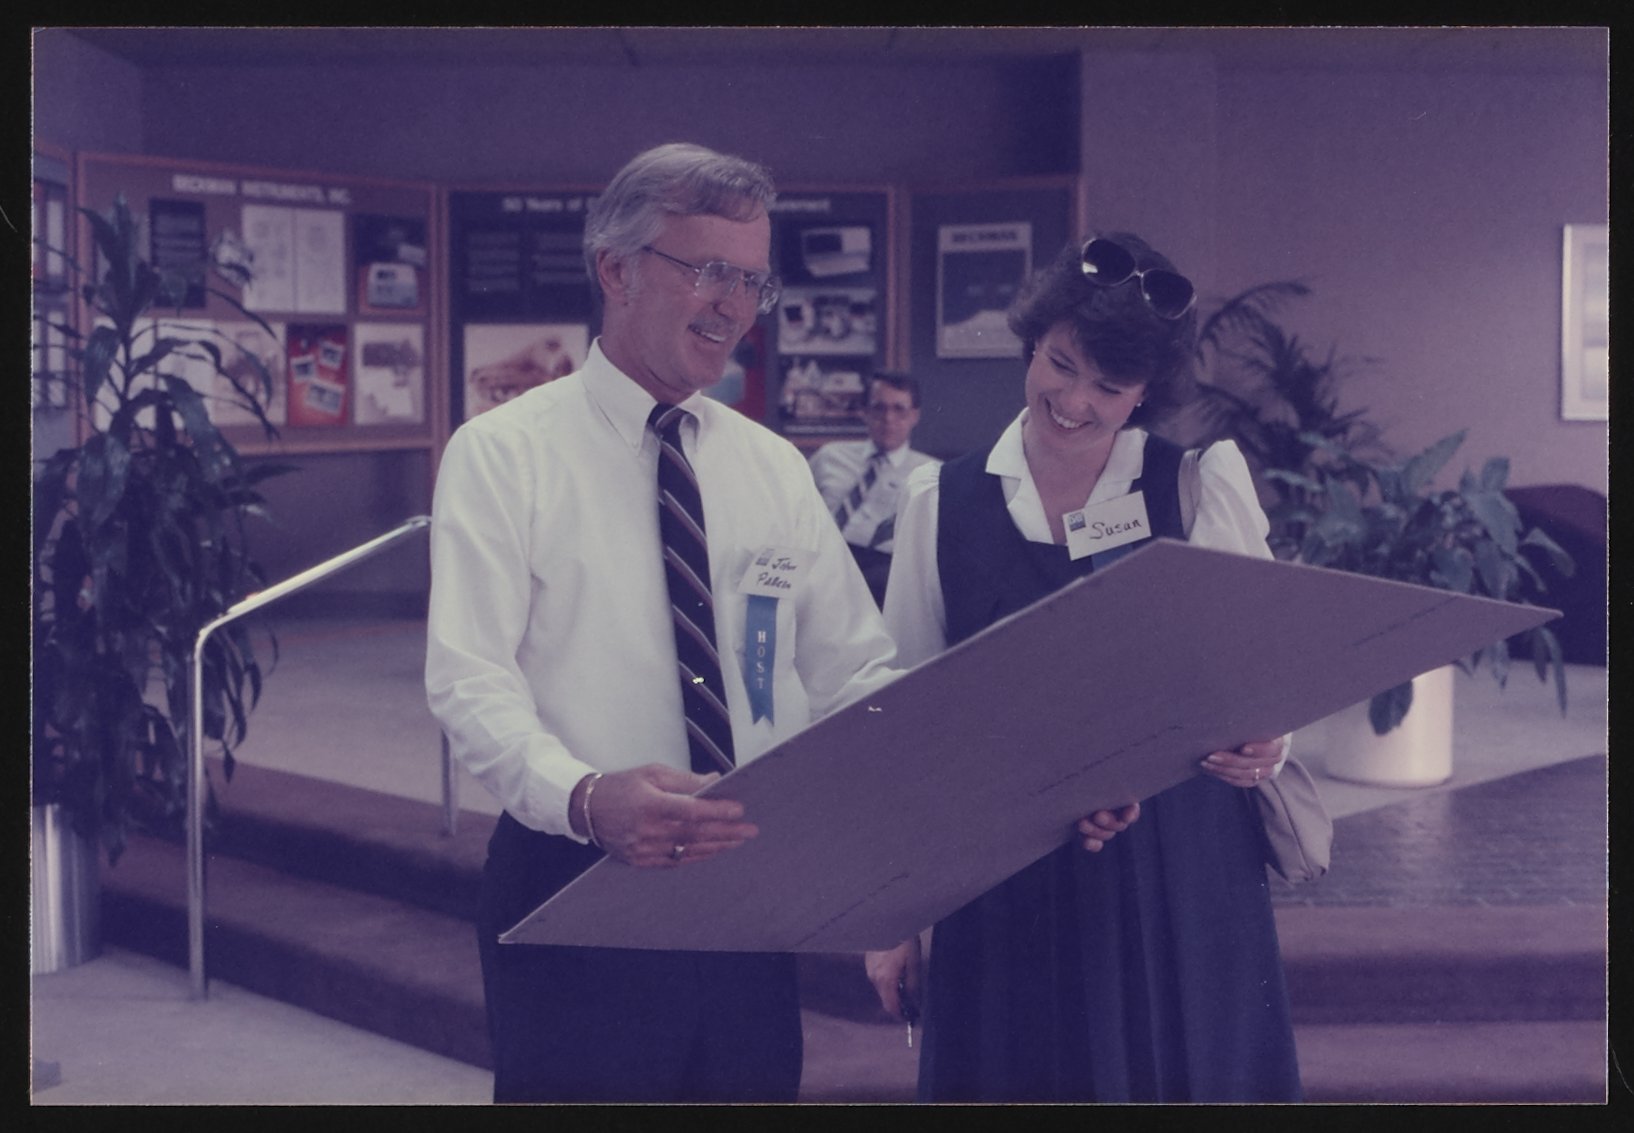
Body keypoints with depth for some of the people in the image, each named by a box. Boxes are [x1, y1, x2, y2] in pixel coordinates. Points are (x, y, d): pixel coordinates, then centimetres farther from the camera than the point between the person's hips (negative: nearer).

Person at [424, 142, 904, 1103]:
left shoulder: (774, 468, 9)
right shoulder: (502, 455, -5)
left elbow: (857, 672, 8)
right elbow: (471, 682, -15)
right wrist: (586, 797, -34)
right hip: (571, 893, -4)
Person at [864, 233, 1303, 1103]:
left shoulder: (1203, 485, -2)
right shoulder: (941, 503, 2)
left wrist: (1263, 743, -21)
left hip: (1180, 877, -1)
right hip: (1006, 891, 1)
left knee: (1180, 1073, 7)